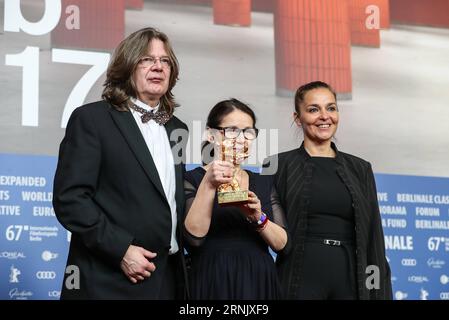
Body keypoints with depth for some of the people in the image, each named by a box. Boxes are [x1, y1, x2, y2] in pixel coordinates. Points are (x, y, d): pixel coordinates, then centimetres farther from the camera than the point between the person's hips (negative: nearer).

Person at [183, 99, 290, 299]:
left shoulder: (263, 183, 10)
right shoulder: (191, 179, -1)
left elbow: (283, 244, 2)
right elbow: (193, 237, -15)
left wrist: (258, 218, -15)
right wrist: (208, 185, -22)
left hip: (260, 284, 4)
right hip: (213, 285, -4)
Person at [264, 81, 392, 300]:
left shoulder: (360, 169, 12)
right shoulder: (279, 166, 3)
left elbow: (374, 239, 10)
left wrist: (381, 293, 4)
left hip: (350, 281, 3)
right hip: (301, 279, -3)